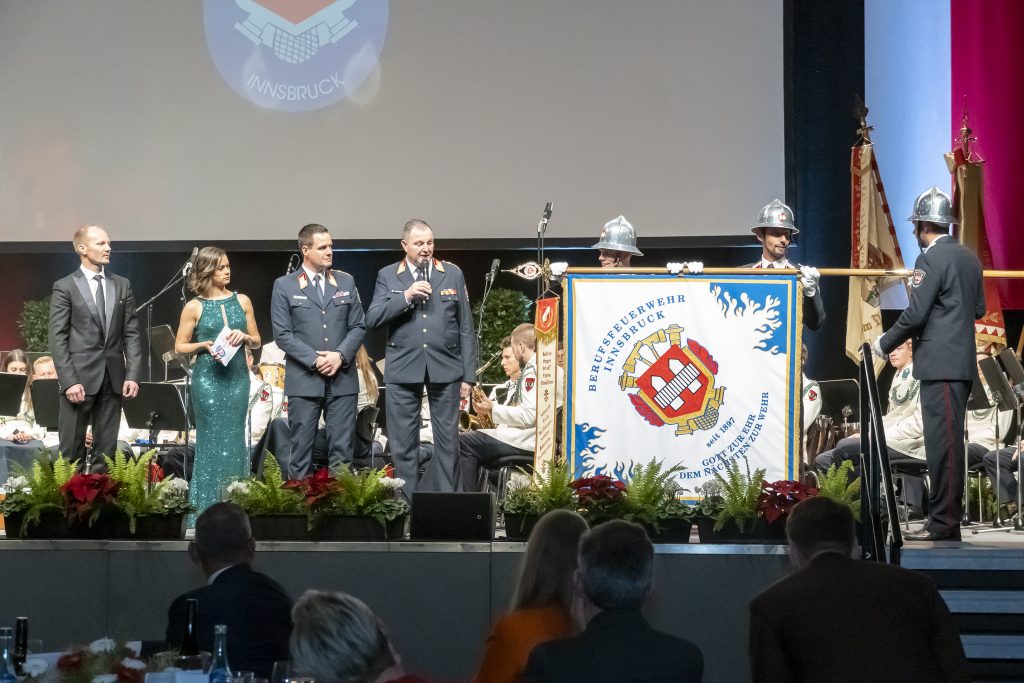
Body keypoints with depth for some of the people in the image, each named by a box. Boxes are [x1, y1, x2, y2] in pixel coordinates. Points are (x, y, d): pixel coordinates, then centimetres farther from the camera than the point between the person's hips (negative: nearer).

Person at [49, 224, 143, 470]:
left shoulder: (122, 286, 11)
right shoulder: (65, 287, -1)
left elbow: (132, 334, 9)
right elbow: (57, 338, -6)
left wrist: (133, 375, -2)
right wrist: (69, 381, -15)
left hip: (113, 378, 4)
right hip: (79, 377, -4)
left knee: (106, 451, 6)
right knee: (72, 452, -1)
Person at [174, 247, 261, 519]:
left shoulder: (242, 301, 7)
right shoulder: (194, 307, -1)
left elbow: (257, 341, 13)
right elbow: (180, 347, 3)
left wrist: (244, 337, -9)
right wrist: (205, 345, -14)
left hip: (238, 377, 3)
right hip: (208, 377, -3)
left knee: (235, 439, 6)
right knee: (212, 440, -2)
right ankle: (208, 505, 4)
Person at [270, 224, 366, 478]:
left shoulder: (346, 282, 11)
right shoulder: (284, 286, 2)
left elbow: (358, 326, 8)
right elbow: (282, 334, -3)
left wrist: (340, 355, -9)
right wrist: (315, 360, -12)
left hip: (343, 379, 2)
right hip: (304, 380, -2)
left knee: (342, 450, 2)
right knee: (301, 449, 1)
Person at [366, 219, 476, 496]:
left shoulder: (453, 274, 9)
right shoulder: (388, 276, 8)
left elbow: (466, 327, 8)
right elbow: (372, 318, -3)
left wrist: (468, 375, 3)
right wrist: (405, 297, -14)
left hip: (445, 368, 0)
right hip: (403, 368, 0)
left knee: (447, 441, 1)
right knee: (403, 444, 2)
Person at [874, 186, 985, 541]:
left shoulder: (931, 259, -12)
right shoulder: (969, 258, 14)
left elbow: (915, 314, -15)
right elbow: (978, 309, 21)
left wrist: (884, 343, -3)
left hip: (940, 364, -9)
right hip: (964, 362, 9)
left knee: (942, 442, -8)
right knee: (951, 441, 12)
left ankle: (943, 522, -8)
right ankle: (949, 520, 15)